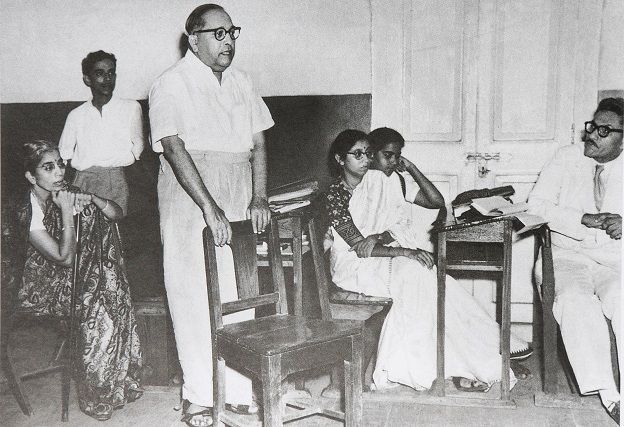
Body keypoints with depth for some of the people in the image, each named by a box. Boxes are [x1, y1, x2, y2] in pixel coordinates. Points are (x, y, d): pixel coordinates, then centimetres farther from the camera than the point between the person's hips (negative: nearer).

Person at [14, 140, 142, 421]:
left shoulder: (64, 194, 0)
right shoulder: (29, 214, -19)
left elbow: (117, 214, -1)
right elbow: (65, 258, -23)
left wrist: (91, 199, -20)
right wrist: (66, 210, -26)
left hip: (72, 275, 6)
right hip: (44, 289, -6)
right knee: (97, 306, -25)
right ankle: (98, 396, -9)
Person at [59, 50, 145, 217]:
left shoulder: (131, 108, 9)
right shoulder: (76, 115, 14)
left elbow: (137, 150, 8)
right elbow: (64, 156, 16)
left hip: (116, 183, -1)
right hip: (83, 184, 1)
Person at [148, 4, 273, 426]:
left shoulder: (241, 82, 14)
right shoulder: (171, 84, -4)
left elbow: (258, 141, 12)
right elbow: (174, 148, -15)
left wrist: (259, 198, 0)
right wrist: (209, 206, -24)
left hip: (238, 200, 5)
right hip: (191, 198, -5)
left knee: (240, 295, 7)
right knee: (195, 298, -1)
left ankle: (240, 388, 19)